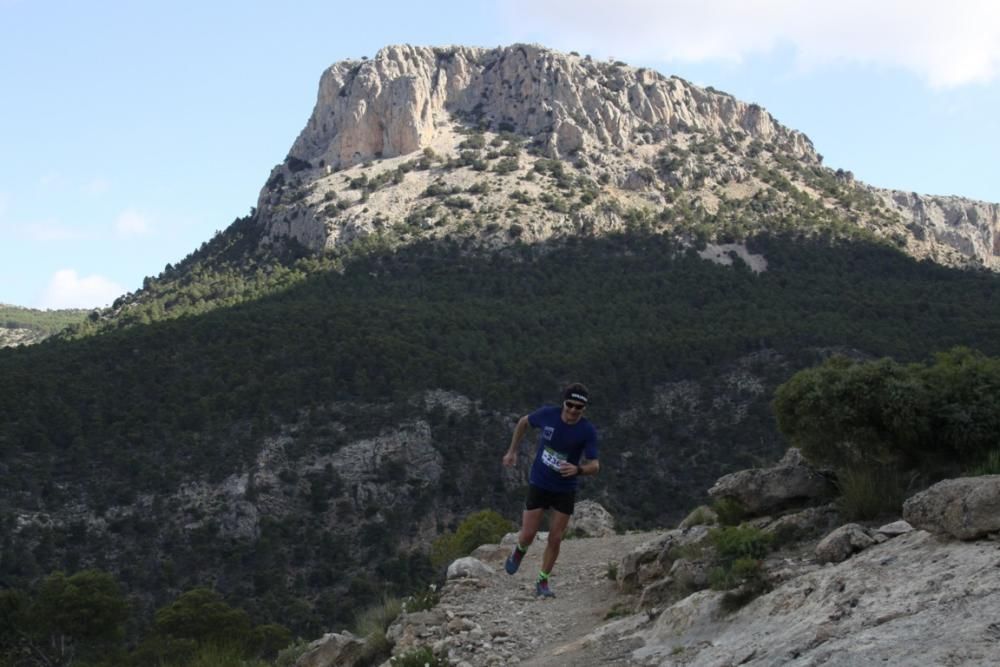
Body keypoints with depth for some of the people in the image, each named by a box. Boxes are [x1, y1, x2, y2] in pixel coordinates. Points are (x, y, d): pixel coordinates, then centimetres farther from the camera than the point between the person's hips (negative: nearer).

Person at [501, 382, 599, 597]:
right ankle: (519, 550, 36)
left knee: (555, 539, 2)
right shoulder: (548, 414, -15)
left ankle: (543, 582, 21)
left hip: (565, 489, 0)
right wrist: (512, 451, 8)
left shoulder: (588, 431, -18)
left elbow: (594, 465, -18)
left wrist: (578, 469, -40)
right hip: (539, 485, 0)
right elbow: (524, 422, 5)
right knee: (528, 535, -1)